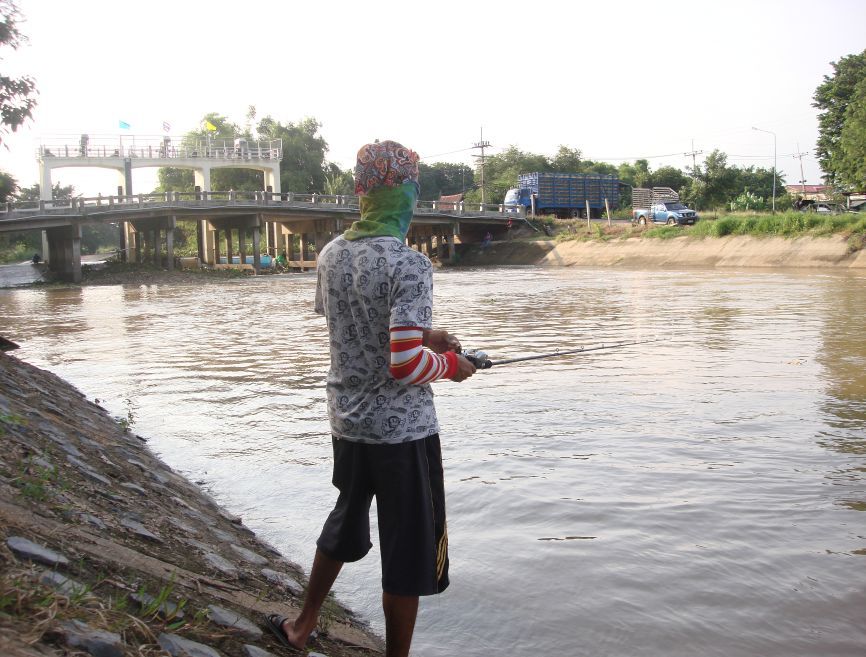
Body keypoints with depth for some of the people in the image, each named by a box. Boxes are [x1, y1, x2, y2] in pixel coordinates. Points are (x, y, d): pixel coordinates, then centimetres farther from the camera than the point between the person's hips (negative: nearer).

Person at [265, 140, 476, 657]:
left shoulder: (332, 255, 2)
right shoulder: (409, 265, -20)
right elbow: (405, 363, -26)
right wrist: (450, 365, -7)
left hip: (347, 420, 8)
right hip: (403, 429, -7)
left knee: (346, 521, 27)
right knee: (409, 552, 8)